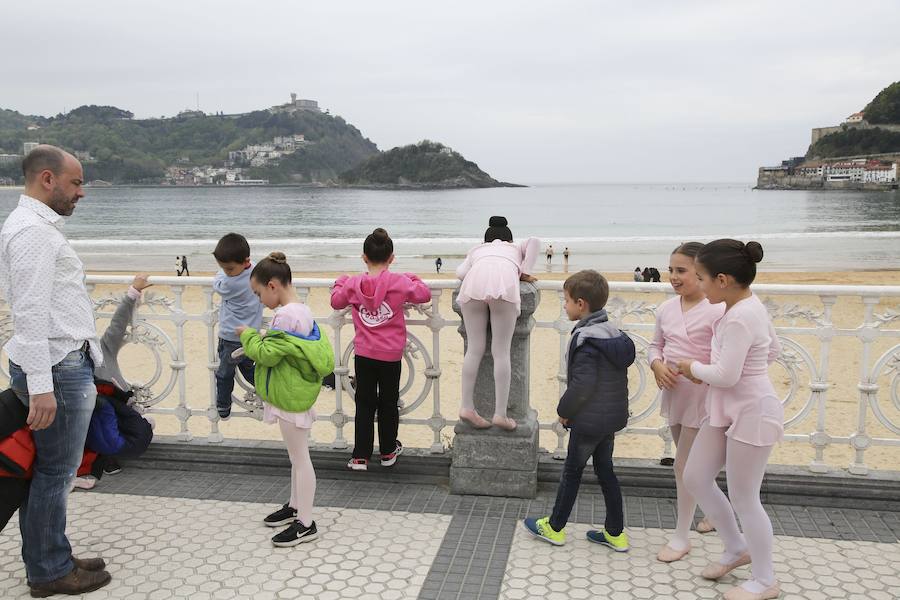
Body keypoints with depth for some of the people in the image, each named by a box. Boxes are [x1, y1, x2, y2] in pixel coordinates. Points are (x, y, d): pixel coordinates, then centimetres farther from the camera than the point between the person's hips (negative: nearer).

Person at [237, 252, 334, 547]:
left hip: (291, 397, -10)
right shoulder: (302, 310, 7)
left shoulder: (287, 315, -24)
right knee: (297, 455, 22)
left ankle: (305, 524, 11)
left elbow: (267, 355, -22)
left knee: (299, 458, 0)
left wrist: (249, 335, -7)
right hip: (295, 393, 10)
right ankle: (295, 506, 38)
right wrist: (261, 338, 2)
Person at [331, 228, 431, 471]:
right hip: (391, 354, -1)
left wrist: (340, 281, 28)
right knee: (388, 403, 14)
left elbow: (336, 301, 12)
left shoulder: (353, 283, -5)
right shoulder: (400, 282, -12)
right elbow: (424, 295, 2)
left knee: (364, 404, 10)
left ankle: (360, 457, 9)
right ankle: (388, 451, 27)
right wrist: (411, 278, 17)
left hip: (363, 353, 1)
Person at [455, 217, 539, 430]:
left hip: (475, 282, 2)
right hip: (504, 281, -2)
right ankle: (500, 414, -6)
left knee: (474, 349, 5)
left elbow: (461, 272, 21)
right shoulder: (516, 249, 39)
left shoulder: (476, 249, 40)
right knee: (501, 352, -3)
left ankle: (467, 407, -1)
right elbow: (534, 241, 17)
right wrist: (525, 273, 22)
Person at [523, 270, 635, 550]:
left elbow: (582, 385, -26)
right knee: (605, 470, 17)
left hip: (588, 420, -8)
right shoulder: (614, 334, 5)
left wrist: (564, 410, -11)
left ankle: (554, 527, 23)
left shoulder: (586, 340, -22)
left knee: (572, 471, 7)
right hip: (612, 417, 8)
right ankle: (615, 533, 24)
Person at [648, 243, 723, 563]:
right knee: (690, 462, 21)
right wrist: (657, 365, -5)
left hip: (700, 395, -7)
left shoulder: (717, 311, -18)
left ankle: (681, 537, 14)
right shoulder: (666, 308, 3)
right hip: (672, 392, 7)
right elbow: (655, 345, 13)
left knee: (684, 465, -1)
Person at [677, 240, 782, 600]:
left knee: (743, 497, 4)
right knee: (695, 478, 14)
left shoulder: (739, 318, -26)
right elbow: (773, 351, 16)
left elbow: (725, 376, -26)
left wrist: (693, 367, -8)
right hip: (727, 411, 10)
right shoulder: (749, 307, 4)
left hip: (752, 412, -10)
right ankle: (737, 548, 32)